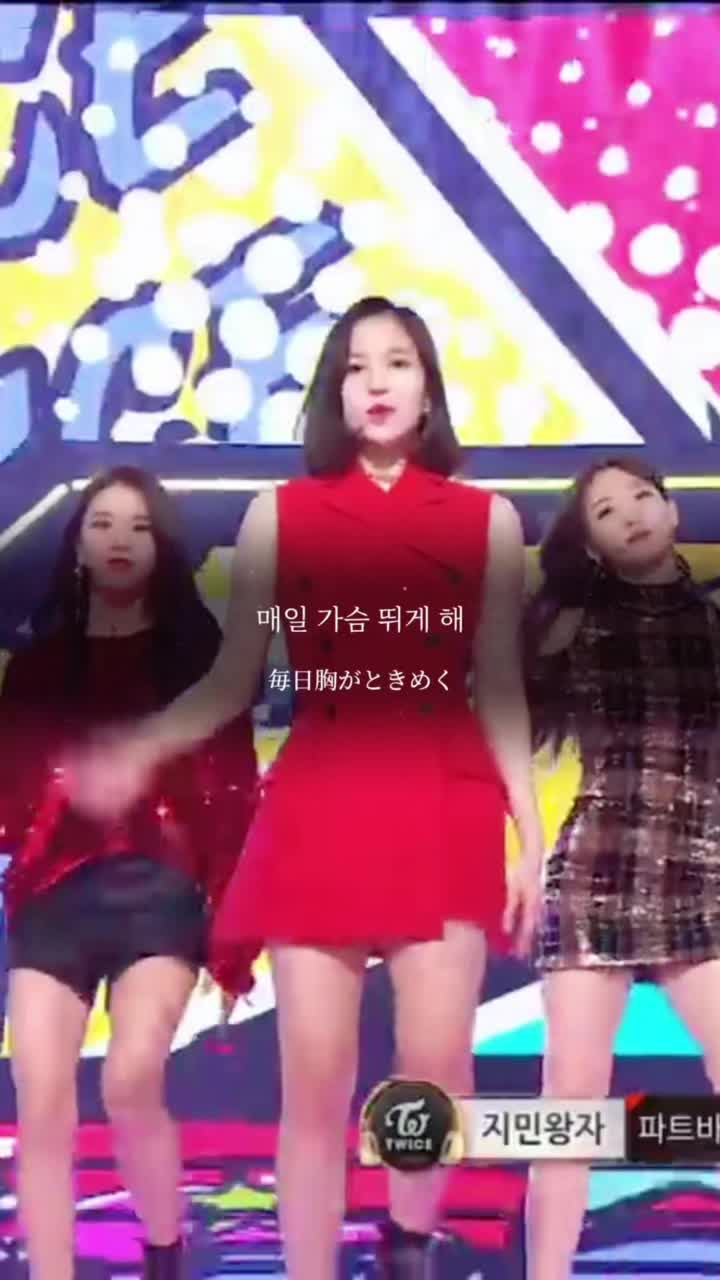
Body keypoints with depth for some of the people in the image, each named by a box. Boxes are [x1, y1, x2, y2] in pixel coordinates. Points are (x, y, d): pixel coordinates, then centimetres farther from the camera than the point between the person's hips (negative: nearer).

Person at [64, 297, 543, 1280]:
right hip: (316, 811, 0)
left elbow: (502, 694, 7)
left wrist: (531, 833, 3)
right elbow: (232, 682, 6)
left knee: (437, 1069, -3)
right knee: (316, 1082, 1)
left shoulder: (489, 519, 7)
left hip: (445, 812, 0)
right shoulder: (278, 515, 7)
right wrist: (135, 752, -9)